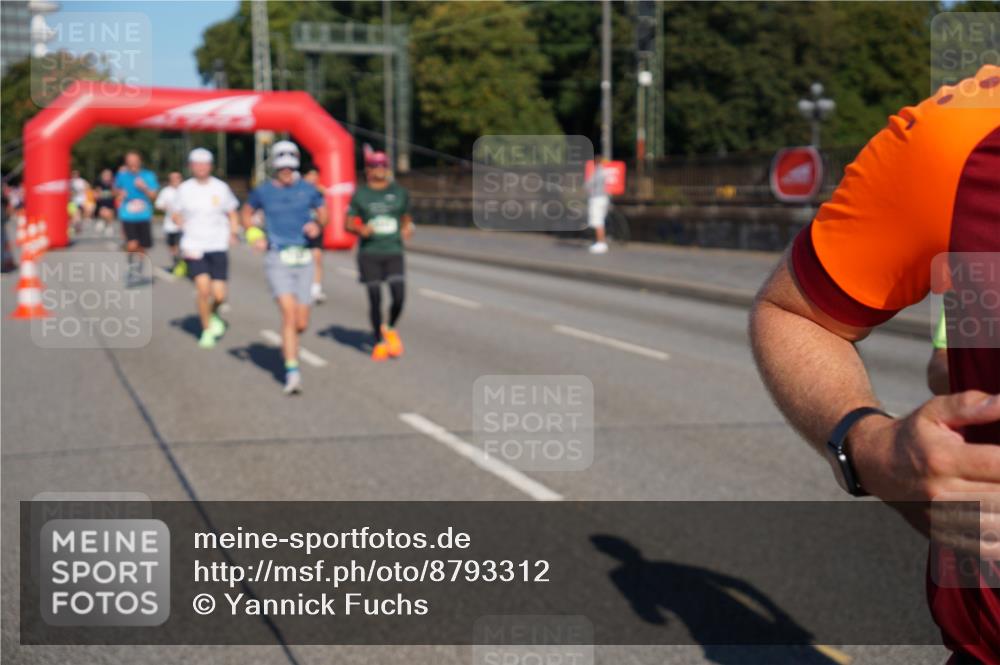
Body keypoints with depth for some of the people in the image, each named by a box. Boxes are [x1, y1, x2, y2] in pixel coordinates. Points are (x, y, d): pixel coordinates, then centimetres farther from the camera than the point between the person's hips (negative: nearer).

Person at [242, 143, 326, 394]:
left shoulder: (308, 190, 4)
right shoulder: (263, 192, 2)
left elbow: (322, 211, 18)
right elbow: (247, 212, 20)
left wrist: (317, 225, -3)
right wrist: (253, 235, 3)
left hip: (303, 260, 2)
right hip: (277, 260, -2)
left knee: (301, 324, 4)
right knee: (289, 313, -19)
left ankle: (288, 343, 40)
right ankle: (292, 373, -17)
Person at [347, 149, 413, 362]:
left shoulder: (400, 193, 7)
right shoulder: (360, 194, 1)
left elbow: (406, 218, 19)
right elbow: (348, 222, 2)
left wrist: (407, 229, -3)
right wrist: (361, 229, -18)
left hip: (394, 252, 1)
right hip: (369, 253, -1)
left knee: (399, 296, -11)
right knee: (375, 299, 0)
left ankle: (390, 329, 18)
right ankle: (379, 342, 16)